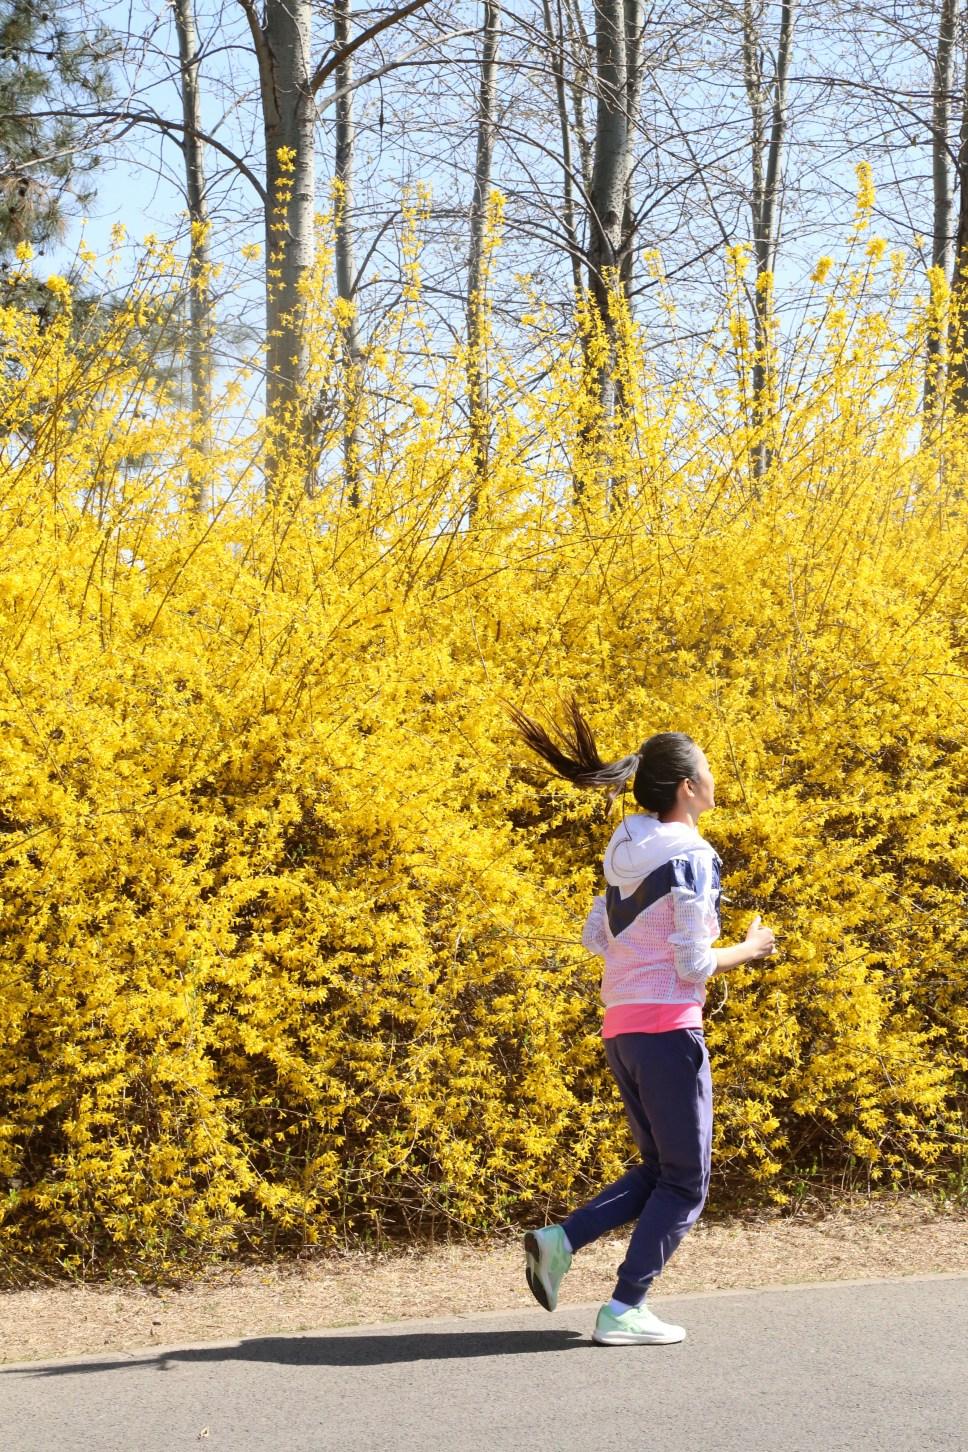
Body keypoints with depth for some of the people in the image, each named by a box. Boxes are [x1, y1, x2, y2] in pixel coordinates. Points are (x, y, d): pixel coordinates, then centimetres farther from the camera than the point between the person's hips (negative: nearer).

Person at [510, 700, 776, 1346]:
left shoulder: (629, 851, 9)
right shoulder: (689, 856, -13)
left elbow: (595, 936, 16)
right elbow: (695, 964, -15)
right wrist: (749, 950, 2)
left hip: (621, 1028, 8)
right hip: (669, 1027, -8)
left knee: (657, 1170, 20)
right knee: (686, 1182, 4)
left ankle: (560, 1240, 4)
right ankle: (625, 1311, 1)